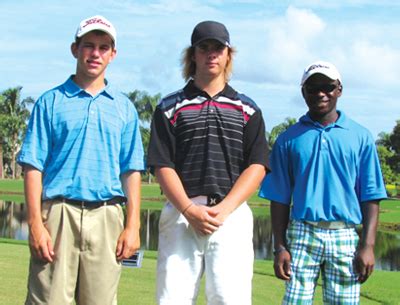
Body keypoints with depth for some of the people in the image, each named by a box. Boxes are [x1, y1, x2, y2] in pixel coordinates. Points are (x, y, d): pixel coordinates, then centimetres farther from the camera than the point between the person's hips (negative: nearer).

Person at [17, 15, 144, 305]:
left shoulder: (124, 107, 14)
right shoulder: (51, 102, 7)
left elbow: (132, 170, 11)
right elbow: (34, 166, 2)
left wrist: (133, 225, 1)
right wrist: (36, 223, -8)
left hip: (106, 216, 2)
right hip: (58, 213, -2)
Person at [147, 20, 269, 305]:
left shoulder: (247, 109, 15)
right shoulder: (170, 107, 13)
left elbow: (257, 166, 5)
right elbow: (163, 166, 4)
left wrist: (223, 209, -9)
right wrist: (189, 210, -11)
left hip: (232, 213, 0)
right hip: (181, 211, 0)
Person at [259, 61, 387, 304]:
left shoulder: (360, 137, 8)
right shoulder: (288, 139, 9)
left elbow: (371, 197, 5)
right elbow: (280, 198, 8)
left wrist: (368, 245, -4)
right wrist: (279, 247, 2)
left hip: (345, 237, 0)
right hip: (301, 234, 0)